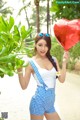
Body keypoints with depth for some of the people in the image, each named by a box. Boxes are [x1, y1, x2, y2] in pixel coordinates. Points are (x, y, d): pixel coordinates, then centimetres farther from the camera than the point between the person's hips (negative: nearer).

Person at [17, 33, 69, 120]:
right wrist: (19, 71, -20)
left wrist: (64, 62, -4)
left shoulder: (53, 60, 4)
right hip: (39, 101, -5)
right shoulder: (31, 62, -7)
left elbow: (62, 79, 0)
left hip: (50, 103, 5)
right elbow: (24, 86, -8)